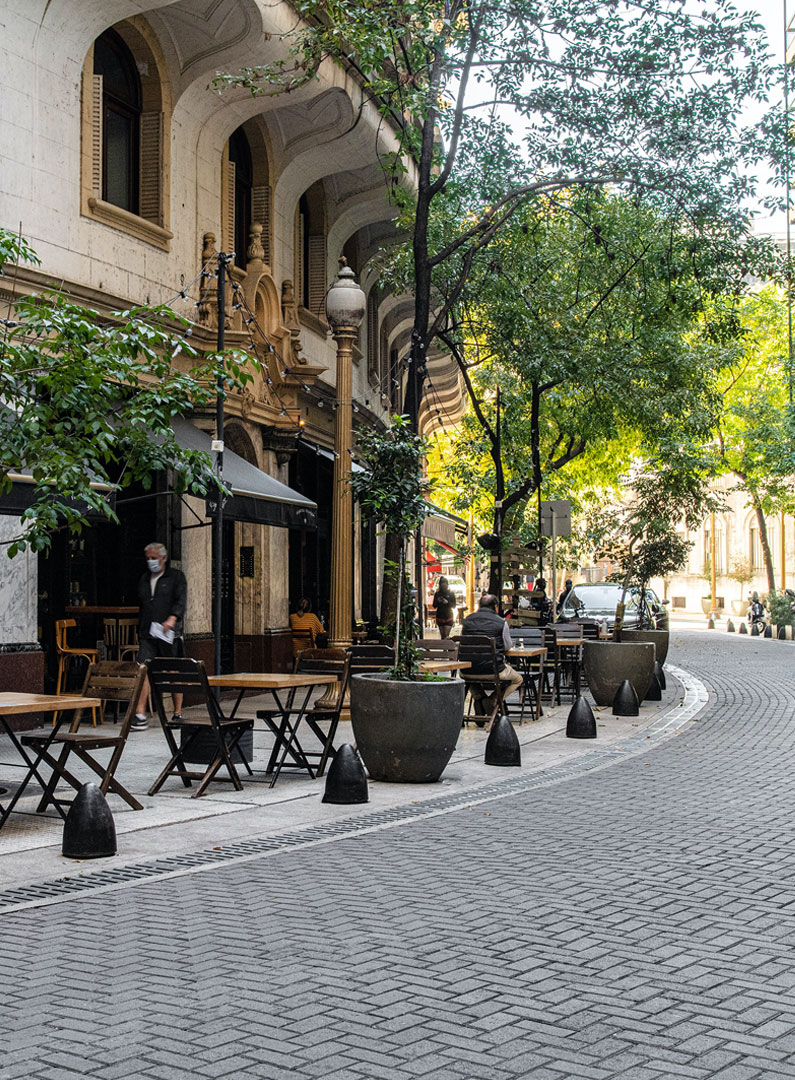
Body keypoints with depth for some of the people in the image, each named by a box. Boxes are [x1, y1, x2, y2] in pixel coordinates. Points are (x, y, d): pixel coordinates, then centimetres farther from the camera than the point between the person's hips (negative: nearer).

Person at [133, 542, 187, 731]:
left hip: (169, 634, -3)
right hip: (147, 635, 3)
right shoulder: (144, 578, 19)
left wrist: (172, 619, -30)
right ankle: (140, 716, -16)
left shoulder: (176, 576, 3)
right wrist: (140, 632, 20)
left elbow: (181, 601, -12)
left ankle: (178, 714, 15)